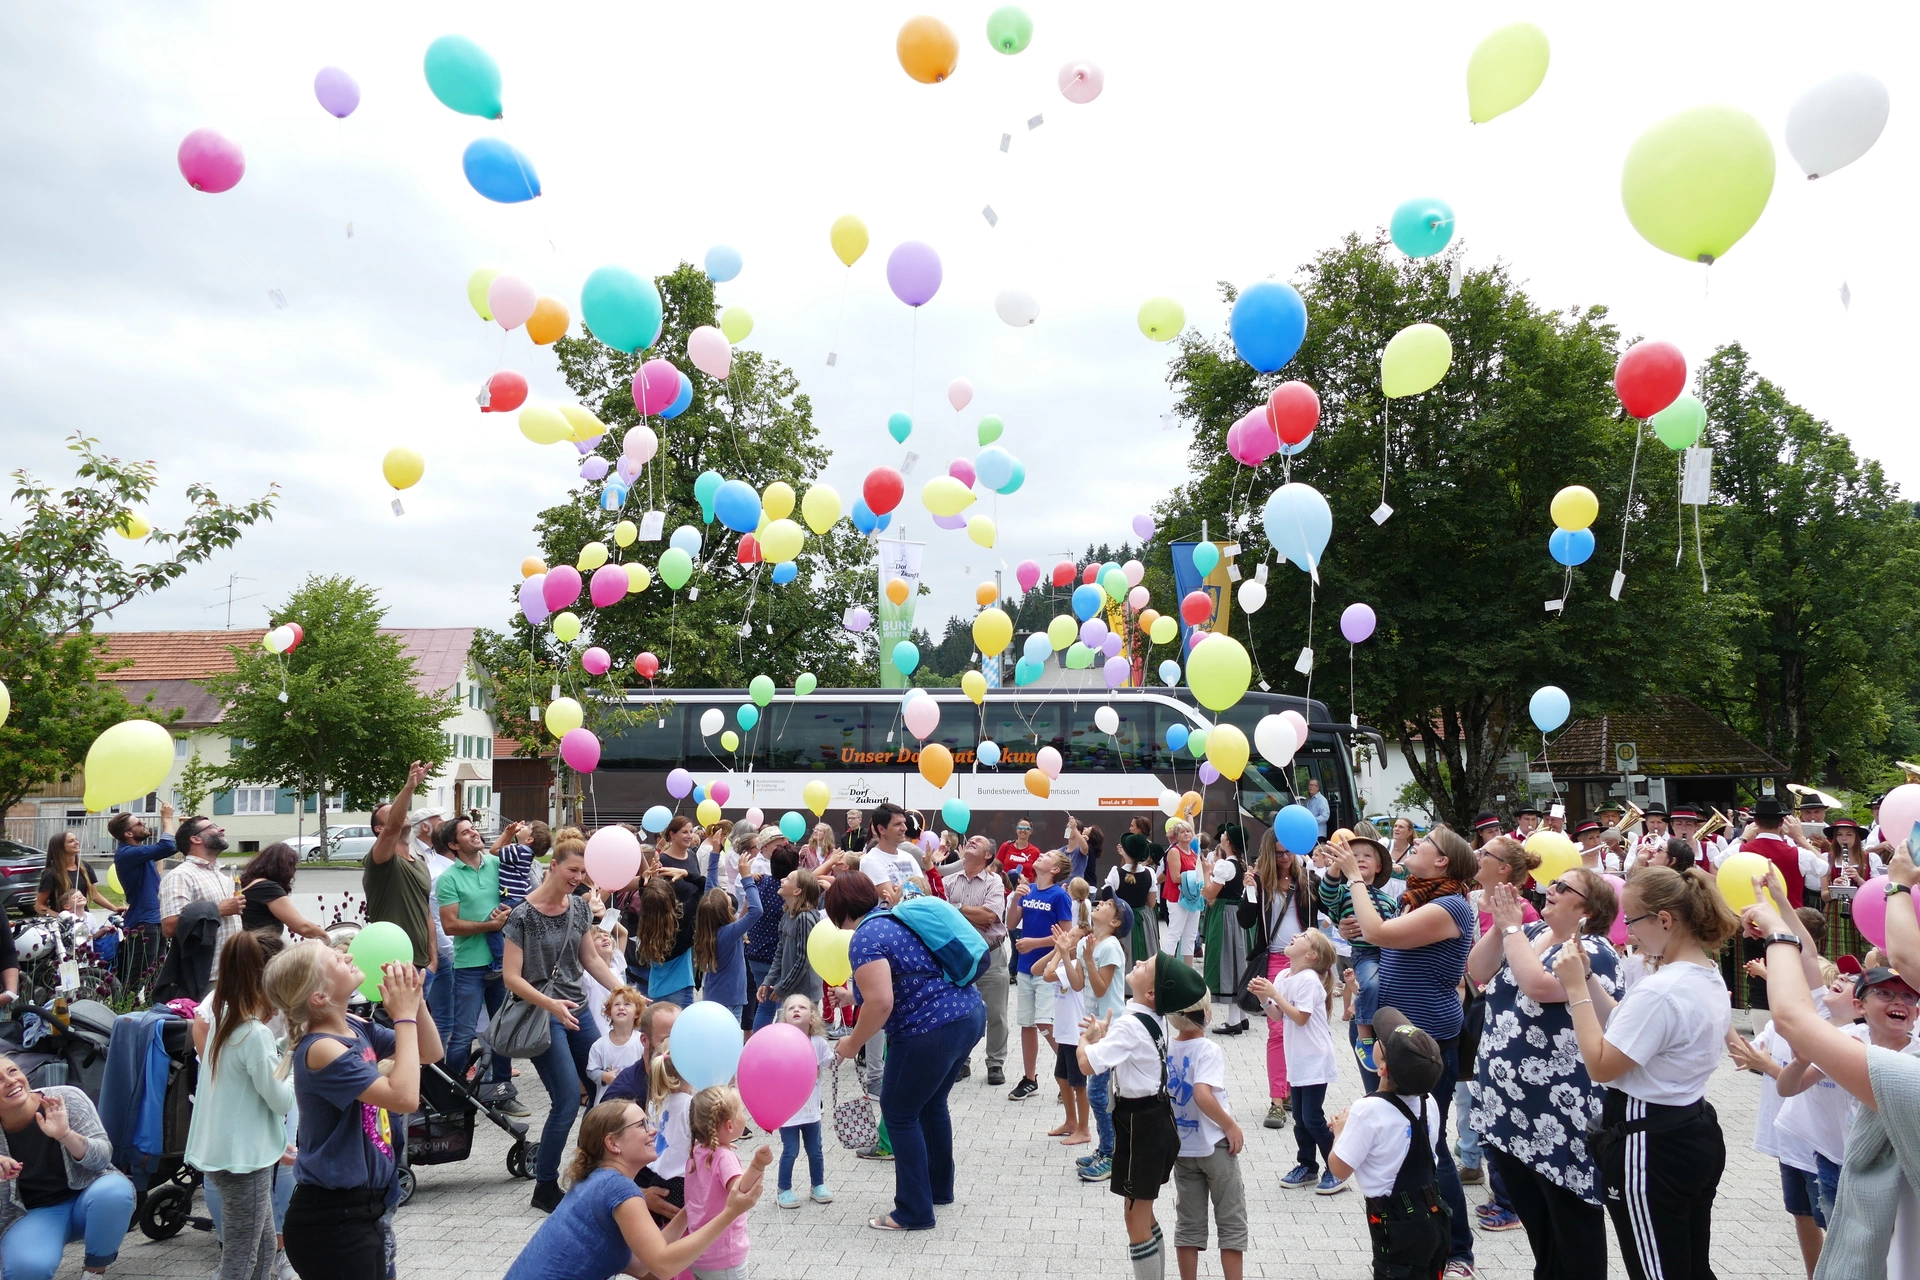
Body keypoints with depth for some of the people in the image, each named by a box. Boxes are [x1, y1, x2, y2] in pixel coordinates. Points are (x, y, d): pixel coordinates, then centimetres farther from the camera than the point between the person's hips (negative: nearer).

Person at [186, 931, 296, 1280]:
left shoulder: (222, 1020, 2)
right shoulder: (256, 1033, -23)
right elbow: (282, 1101, -16)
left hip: (221, 1151, 9)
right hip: (243, 1159, -9)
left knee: (265, 1250, 18)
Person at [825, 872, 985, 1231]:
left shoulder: (865, 938, -12)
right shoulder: (898, 918, 16)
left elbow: (880, 1003, -22)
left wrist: (853, 1043, -8)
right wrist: (855, 996, 33)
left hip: (931, 1031, -10)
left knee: (899, 1113, 6)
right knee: (931, 1104, 25)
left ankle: (914, 1212, 14)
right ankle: (940, 1188, 40)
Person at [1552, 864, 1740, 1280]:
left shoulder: (1659, 991, -26)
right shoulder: (1709, 977, 6)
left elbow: (1601, 1065, -21)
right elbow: (1628, 1030, 11)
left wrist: (1576, 989, -19)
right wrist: (1587, 977, 3)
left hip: (1649, 1146, -10)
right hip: (1695, 1133, 10)